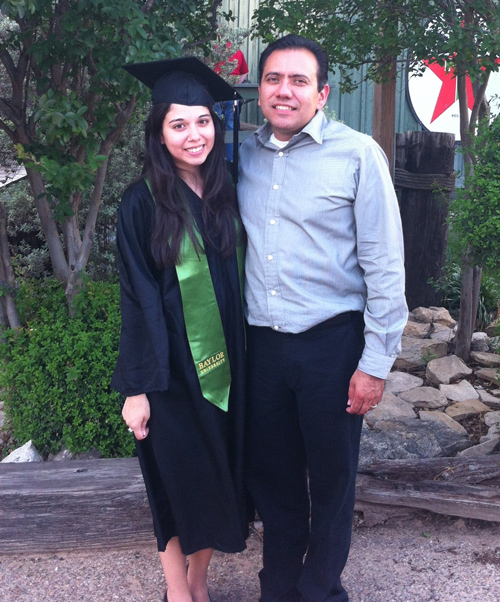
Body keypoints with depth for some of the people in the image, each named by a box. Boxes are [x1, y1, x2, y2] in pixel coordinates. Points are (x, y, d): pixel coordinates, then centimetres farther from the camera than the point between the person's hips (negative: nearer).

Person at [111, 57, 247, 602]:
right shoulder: (142, 203, -10)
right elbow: (136, 299, -11)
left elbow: (238, 278, 10)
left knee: (217, 477, 14)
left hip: (226, 362, 5)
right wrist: (136, 387, -12)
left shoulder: (226, 194, 4)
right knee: (178, 481, 8)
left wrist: (245, 356, 8)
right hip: (173, 367, -4)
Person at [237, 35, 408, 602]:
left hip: (331, 344, -4)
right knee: (271, 474, 16)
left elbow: (385, 264, -9)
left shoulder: (357, 154, -7)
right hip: (261, 344, 4)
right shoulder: (244, 155, 7)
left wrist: (376, 363, -11)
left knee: (331, 478, 11)